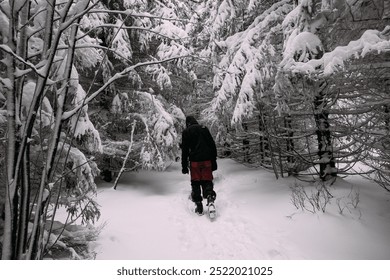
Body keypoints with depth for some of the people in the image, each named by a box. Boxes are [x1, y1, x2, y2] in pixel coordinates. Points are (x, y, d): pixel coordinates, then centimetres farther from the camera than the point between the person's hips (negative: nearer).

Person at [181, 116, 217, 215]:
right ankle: (210, 195, -20)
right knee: (207, 181, 7)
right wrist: (214, 161, 14)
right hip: (207, 160, 2)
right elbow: (213, 145, 11)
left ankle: (199, 207, 7)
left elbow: (184, 150, 1)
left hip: (194, 161, -2)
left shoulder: (186, 132, 5)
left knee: (195, 183, 6)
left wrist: (184, 166, 4)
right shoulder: (204, 129, 13)